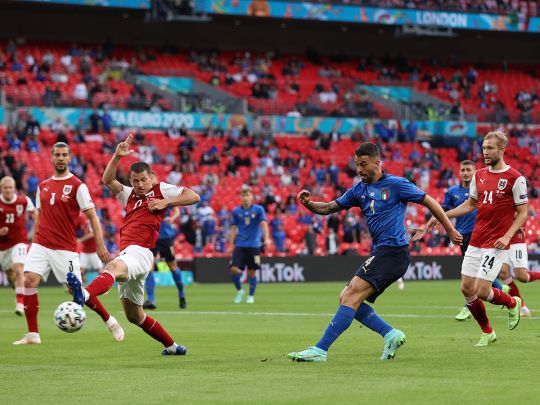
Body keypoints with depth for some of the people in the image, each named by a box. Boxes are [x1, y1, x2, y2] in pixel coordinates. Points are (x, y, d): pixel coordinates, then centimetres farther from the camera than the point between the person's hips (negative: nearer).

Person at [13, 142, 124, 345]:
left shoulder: (77, 186, -5)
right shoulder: (43, 186, 12)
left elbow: (92, 216, -7)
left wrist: (100, 245, -14)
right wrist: (33, 241, 17)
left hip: (65, 248, -5)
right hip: (41, 245, 5)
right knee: (29, 281, -12)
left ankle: (110, 322, 17)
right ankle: (33, 334, -6)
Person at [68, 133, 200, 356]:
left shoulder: (161, 190, 10)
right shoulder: (129, 195, 26)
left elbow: (194, 196, 2)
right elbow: (107, 180, 14)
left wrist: (165, 202, -7)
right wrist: (117, 156, 2)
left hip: (140, 252, -8)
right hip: (126, 255, 9)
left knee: (113, 267, -41)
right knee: (134, 316, 13)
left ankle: (84, 295, -72)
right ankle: (172, 346, 27)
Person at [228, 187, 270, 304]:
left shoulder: (258, 209, 0)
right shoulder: (236, 211, 7)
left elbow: (264, 224, -9)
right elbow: (233, 229, 12)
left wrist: (266, 238, -24)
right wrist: (231, 245, 7)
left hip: (254, 245, -2)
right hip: (240, 245, 2)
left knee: (252, 271, 2)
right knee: (234, 269, -11)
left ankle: (251, 296, 17)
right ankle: (239, 291, 12)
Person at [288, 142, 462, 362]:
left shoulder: (395, 184, -4)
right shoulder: (359, 190, 16)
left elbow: (429, 202, 2)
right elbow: (329, 208, 17)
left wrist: (450, 231, 3)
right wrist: (308, 203, -4)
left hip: (393, 251, -9)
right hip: (380, 253, 9)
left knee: (352, 295, -18)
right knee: (346, 298, 2)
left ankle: (320, 350, -23)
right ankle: (391, 334, 2)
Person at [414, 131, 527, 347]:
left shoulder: (515, 178, -9)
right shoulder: (479, 175, 9)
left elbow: (522, 213, -6)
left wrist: (507, 236, -19)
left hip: (496, 244, -6)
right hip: (475, 241, 6)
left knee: (481, 291, -12)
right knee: (467, 289, 2)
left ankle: (512, 303, 20)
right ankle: (487, 333, 20)